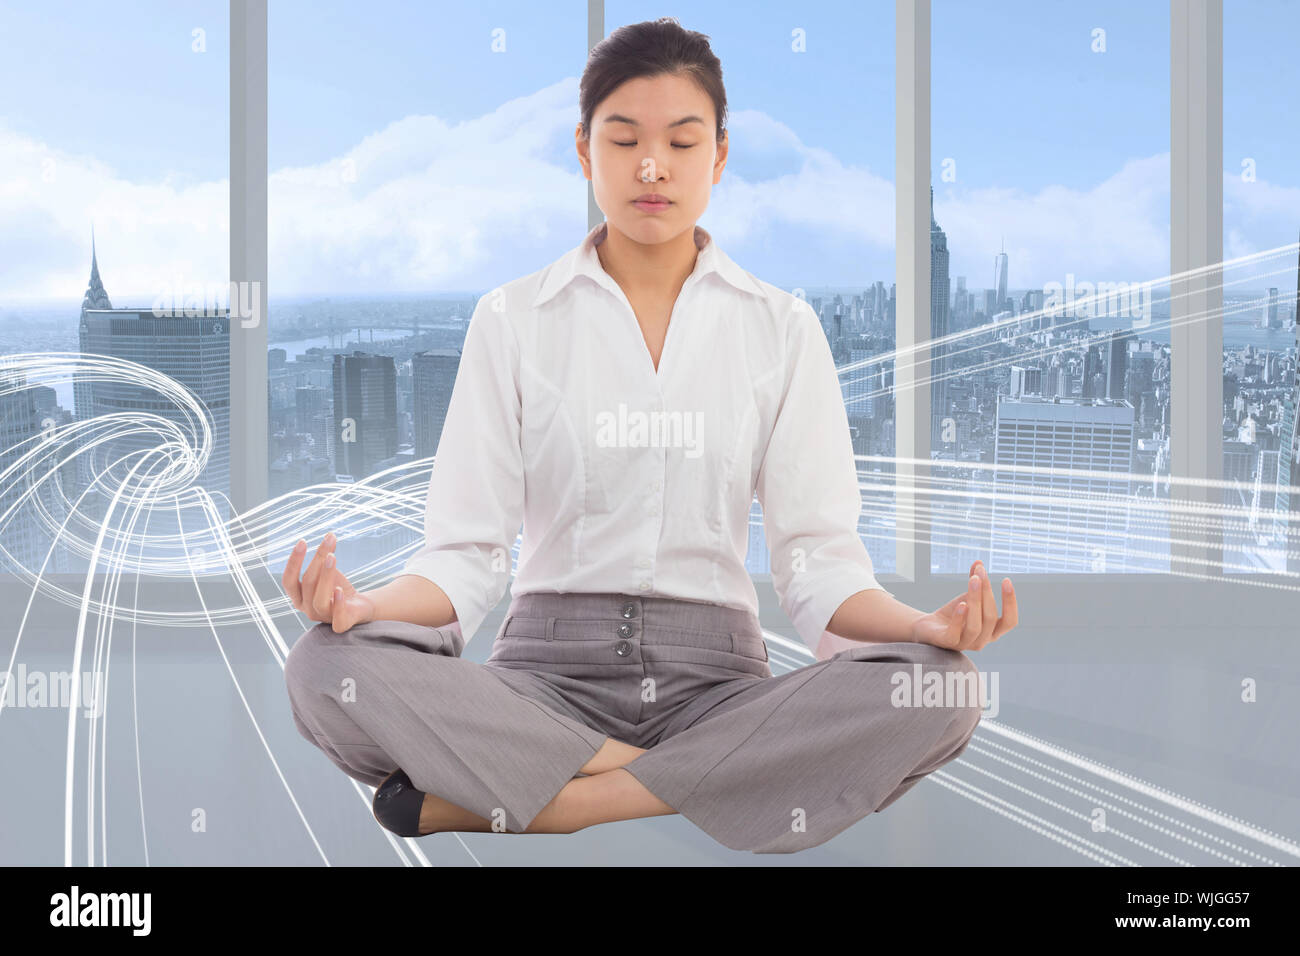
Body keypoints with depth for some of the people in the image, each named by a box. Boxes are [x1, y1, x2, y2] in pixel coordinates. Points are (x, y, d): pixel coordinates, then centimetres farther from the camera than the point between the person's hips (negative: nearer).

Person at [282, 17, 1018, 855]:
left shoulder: (781, 329, 10)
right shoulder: (513, 320, 9)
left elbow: (819, 561, 4)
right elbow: (466, 553, 3)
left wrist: (927, 626, -17)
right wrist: (368, 604, -20)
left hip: (714, 674, 1)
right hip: (547, 670, -1)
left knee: (940, 692, -30)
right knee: (329, 669, -30)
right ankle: (691, 784, -25)